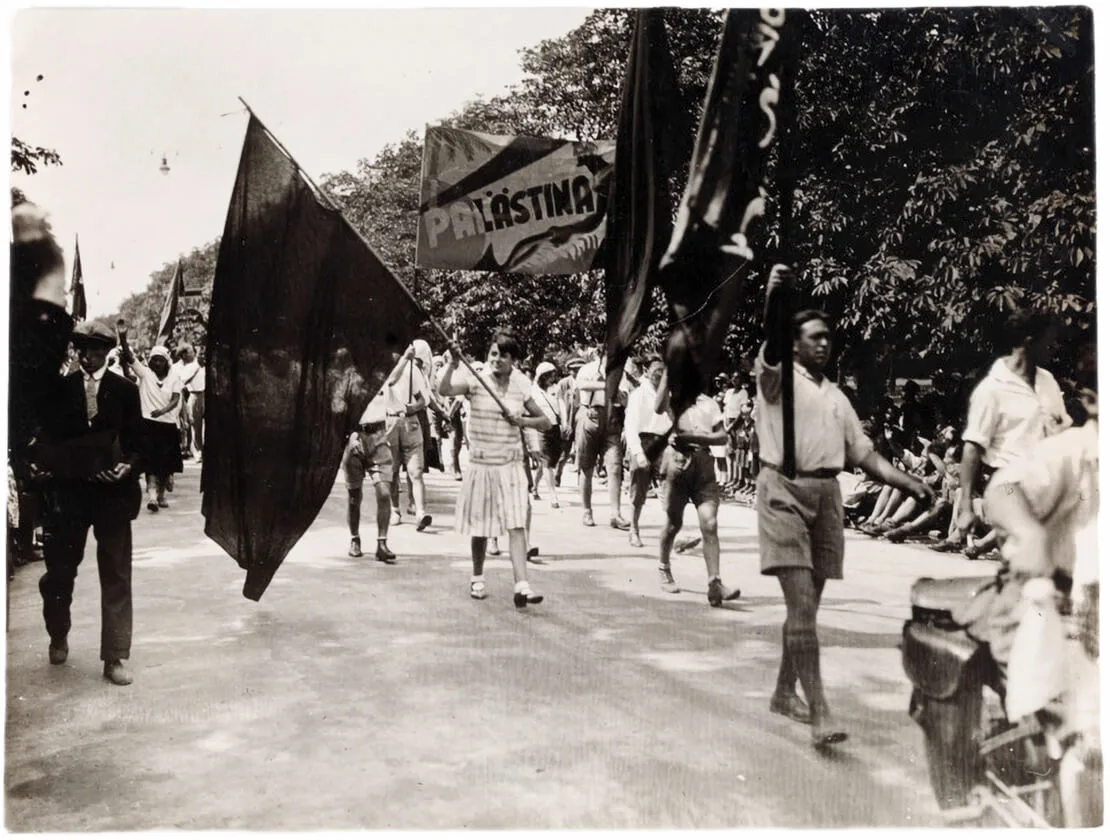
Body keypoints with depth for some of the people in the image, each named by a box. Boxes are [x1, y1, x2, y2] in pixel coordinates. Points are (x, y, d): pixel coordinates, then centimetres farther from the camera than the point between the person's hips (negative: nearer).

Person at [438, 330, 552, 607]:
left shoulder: (521, 388, 3)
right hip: (480, 464, -1)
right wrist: (452, 364, -37)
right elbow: (444, 390, -22)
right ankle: (478, 578, 31)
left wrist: (523, 421, -9)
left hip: (511, 465, 1)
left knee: (517, 524, -11)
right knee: (479, 526, 10)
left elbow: (546, 423, 9)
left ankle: (521, 585, -16)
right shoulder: (476, 382, -4)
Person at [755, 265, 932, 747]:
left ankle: (785, 692, 28)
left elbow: (862, 451, 18)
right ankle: (818, 712, -13)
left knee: (807, 604, 12)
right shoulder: (778, 376, 2)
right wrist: (775, 300, -41)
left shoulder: (835, 395, 21)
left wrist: (905, 482, 3)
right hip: (784, 490, -6)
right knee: (801, 604, -12)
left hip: (826, 494, 7)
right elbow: (772, 344, -20)